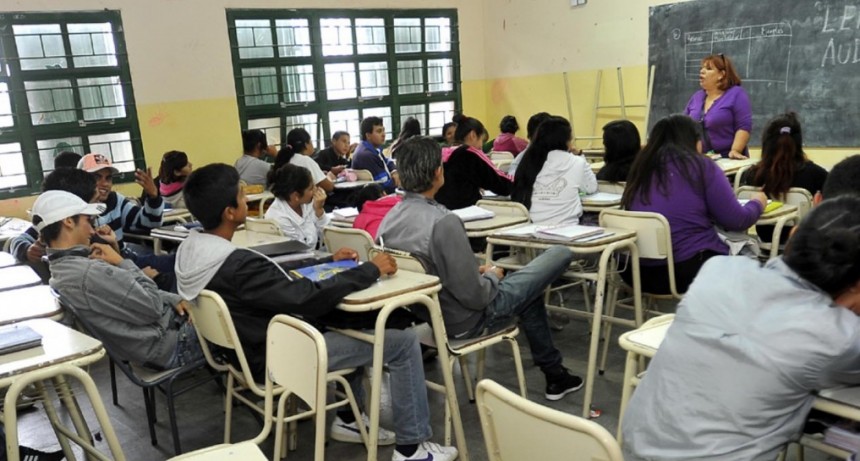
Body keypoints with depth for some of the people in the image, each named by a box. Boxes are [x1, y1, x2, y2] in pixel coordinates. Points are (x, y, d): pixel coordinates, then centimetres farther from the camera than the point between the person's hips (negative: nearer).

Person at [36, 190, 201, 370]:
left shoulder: (62, 270, 4)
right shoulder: (91, 273, -28)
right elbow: (153, 308, -21)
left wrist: (172, 299, -1)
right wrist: (121, 262, -14)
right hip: (170, 346, -9)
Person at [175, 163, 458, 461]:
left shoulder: (190, 250, -2)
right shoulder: (239, 266, -32)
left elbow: (276, 277, 8)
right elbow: (309, 298, -28)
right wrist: (370, 270, -17)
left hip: (253, 346, 10)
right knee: (403, 342, -6)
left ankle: (348, 419, 28)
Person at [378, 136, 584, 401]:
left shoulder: (389, 219, -6)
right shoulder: (443, 222, -30)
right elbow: (475, 296, -26)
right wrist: (492, 275, -6)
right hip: (465, 320, -8)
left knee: (528, 287, 29)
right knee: (561, 254, 5)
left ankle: (553, 373, 39)